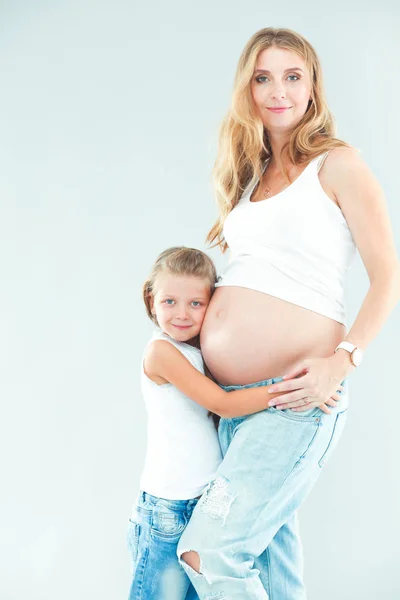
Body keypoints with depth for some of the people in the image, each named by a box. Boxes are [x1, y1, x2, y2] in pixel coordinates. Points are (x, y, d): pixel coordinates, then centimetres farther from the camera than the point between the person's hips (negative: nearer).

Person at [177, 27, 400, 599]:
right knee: (270, 539, 12)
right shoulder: (250, 175, 17)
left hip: (295, 396, -6)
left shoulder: (337, 163, -2)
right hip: (229, 396, 6)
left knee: (207, 552, -12)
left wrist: (343, 360, -18)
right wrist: (187, 319, 10)